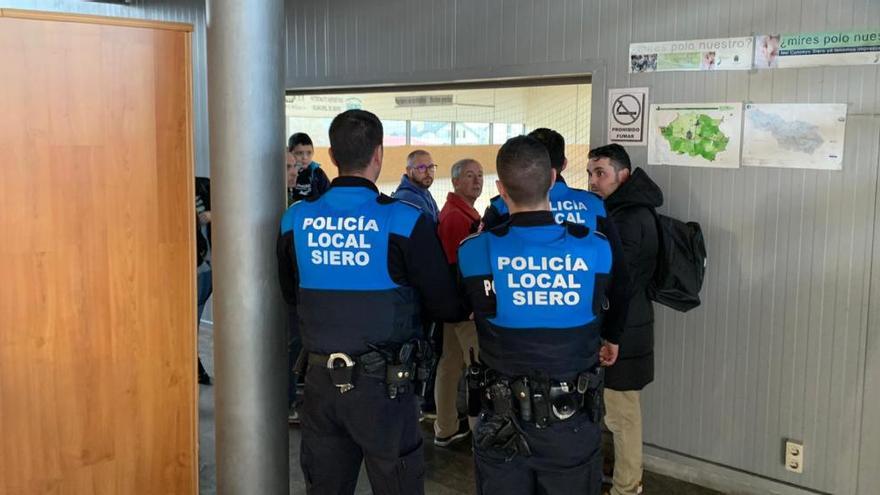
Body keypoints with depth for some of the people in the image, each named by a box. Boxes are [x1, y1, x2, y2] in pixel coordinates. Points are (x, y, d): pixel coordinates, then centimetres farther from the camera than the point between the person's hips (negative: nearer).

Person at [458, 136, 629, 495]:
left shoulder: (475, 252, -16)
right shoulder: (597, 249, -13)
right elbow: (616, 307, 10)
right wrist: (609, 339, 34)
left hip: (503, 423, -1)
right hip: (573, 423, 1)